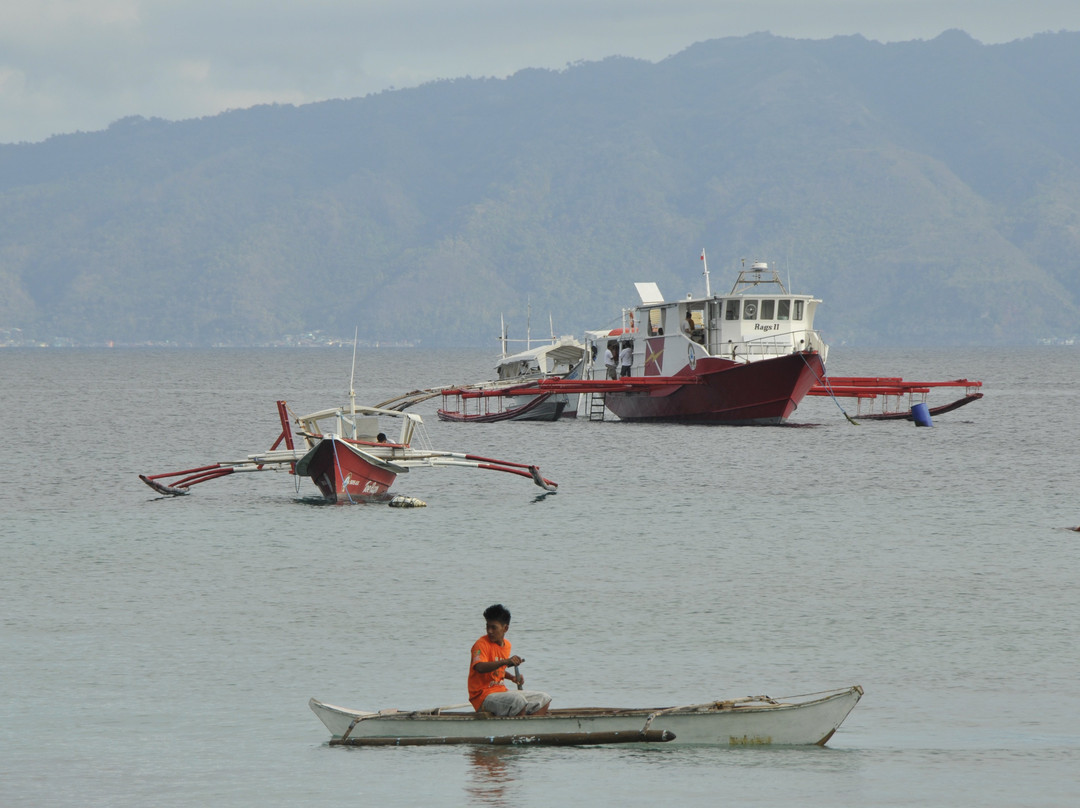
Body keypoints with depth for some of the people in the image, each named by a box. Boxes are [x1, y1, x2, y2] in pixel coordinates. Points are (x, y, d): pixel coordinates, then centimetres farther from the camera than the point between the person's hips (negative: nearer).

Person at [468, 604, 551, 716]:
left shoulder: (507, 645, 12)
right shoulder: (482, 644, -12)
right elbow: (480, 667, -31)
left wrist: (512, 678, 8)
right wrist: (506, 662, -42)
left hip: (501, 692, 9)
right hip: (483, 697, -9)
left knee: (544, 699, 6)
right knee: (518, 700, -35)